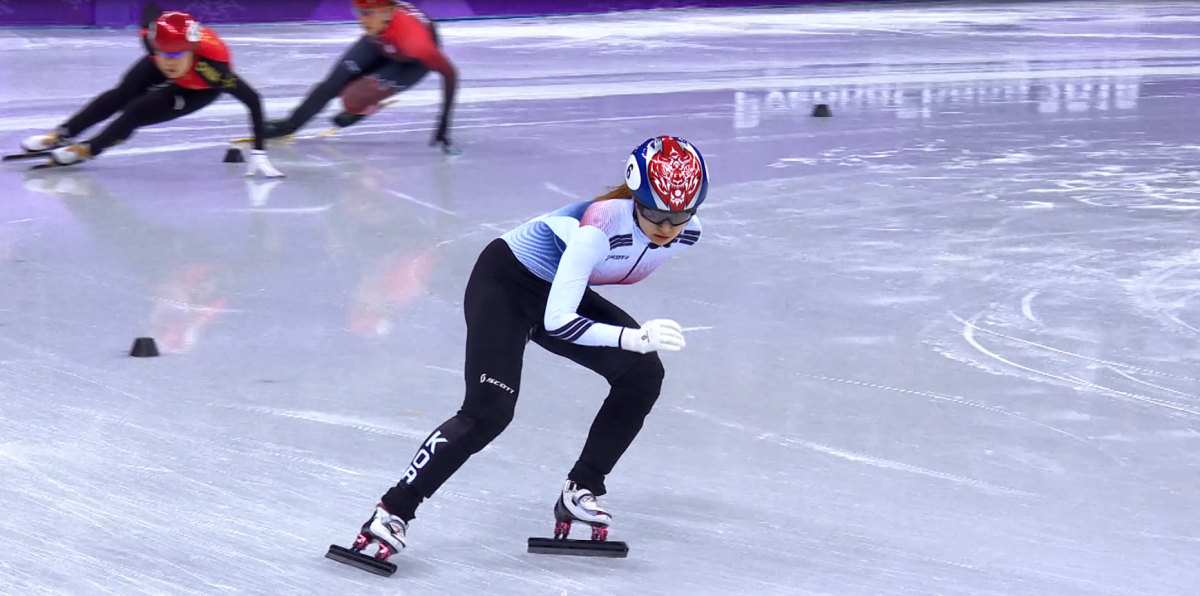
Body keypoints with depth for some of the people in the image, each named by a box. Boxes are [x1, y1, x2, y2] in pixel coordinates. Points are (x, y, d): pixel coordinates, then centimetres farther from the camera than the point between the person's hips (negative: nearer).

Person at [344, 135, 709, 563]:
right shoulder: (601, 224, -37)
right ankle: (393, 511, -13)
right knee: (489, 411, -19)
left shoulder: (685, 232, -15)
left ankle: (580, 492, 4)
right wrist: (634, 337, -45)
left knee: (642, 373, -7)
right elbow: (556, 321, -37)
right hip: (504, 282, -7)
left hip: (558, 289, 7)